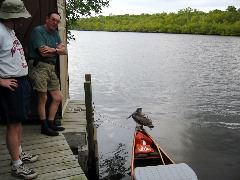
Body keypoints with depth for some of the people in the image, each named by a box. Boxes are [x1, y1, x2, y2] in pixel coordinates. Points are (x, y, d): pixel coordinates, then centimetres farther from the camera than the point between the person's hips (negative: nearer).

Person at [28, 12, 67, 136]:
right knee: (43, 97, -5)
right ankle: (44, 127, 5)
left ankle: (50, 123, 19)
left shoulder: (55, 33, 19)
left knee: (58, 98, 9)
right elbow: (43, 52, -16)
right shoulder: (38, 31, -5)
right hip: (40, 67, -8)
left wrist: (52, 49, -10)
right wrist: (58, 49, -1)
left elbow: (64, 51, 9)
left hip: (51, 68, 8)